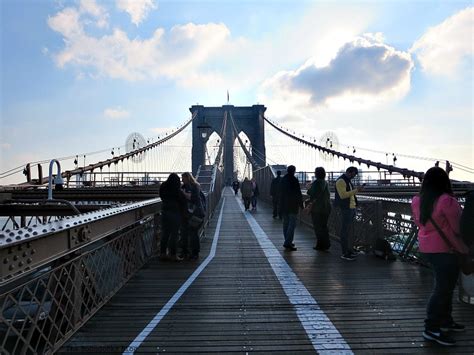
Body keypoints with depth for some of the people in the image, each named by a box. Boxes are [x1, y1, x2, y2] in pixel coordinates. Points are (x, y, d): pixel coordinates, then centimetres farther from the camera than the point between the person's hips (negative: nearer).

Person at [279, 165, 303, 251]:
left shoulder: (283, 179, 10)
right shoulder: (294, 180, -12)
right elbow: (298, 193, -12)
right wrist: (301, 204, -4)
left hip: (283, 205, 7)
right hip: (293, 205, -7)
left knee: (286, 223, 13)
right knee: (292, 224, -6)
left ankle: (288, 242, 20)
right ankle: (288, 243, -12)